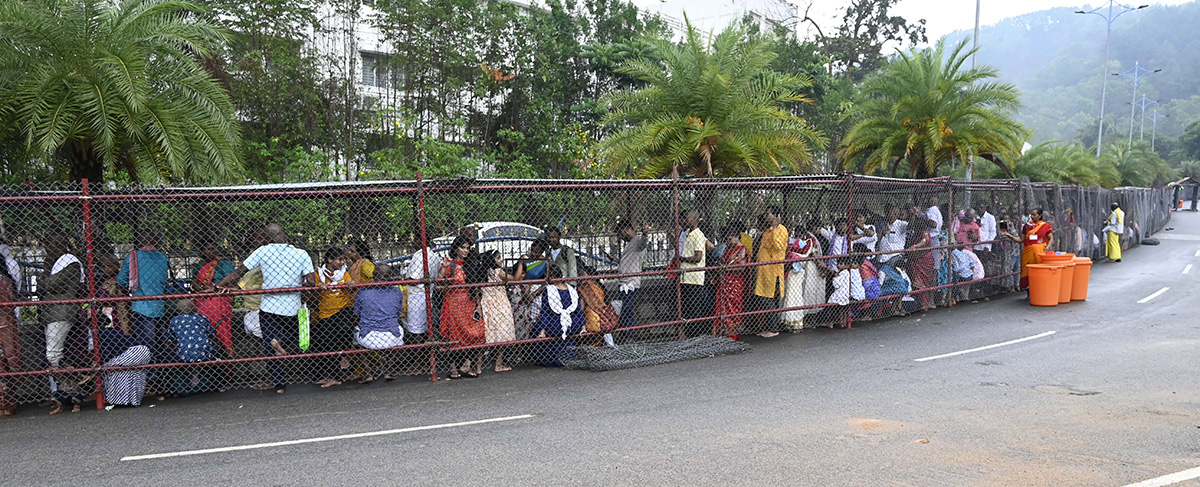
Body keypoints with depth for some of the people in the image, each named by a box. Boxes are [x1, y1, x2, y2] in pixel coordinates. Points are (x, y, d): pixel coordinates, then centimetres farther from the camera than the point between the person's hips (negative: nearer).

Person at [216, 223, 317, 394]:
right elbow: (311, 282, -9)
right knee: (293, 336, 26)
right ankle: (280, 341, -2)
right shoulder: (301, 254, -5)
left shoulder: (263, 252, -6)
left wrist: (221, 285, 1)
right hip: (292, 308, 1)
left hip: (268, 308, -1)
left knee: (269, 347, 7)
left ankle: (279, 384, -4)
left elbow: (239, 271, -5)